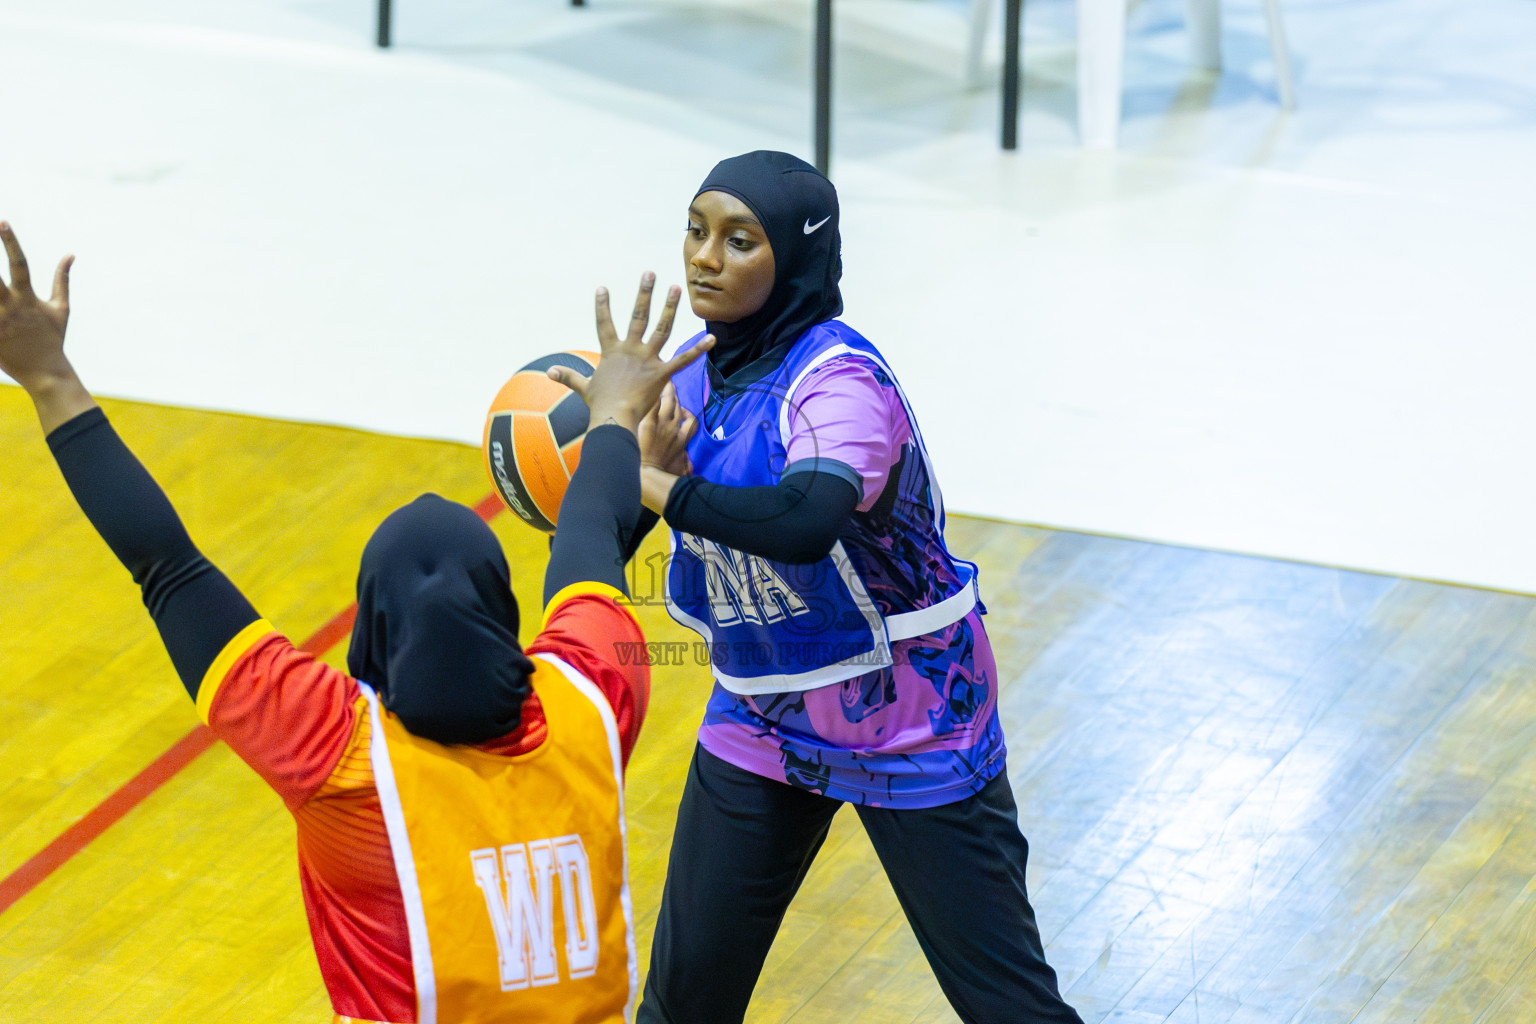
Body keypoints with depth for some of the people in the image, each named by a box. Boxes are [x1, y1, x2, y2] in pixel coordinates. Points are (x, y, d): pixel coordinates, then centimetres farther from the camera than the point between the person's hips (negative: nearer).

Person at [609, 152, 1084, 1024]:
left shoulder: (838, 381, -26)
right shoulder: (700, 376, -2)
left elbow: (803, 522, -45)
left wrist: (651, 482, -41)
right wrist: (642, 457, -16)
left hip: (907, 722, -6)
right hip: (762, 721, 7)